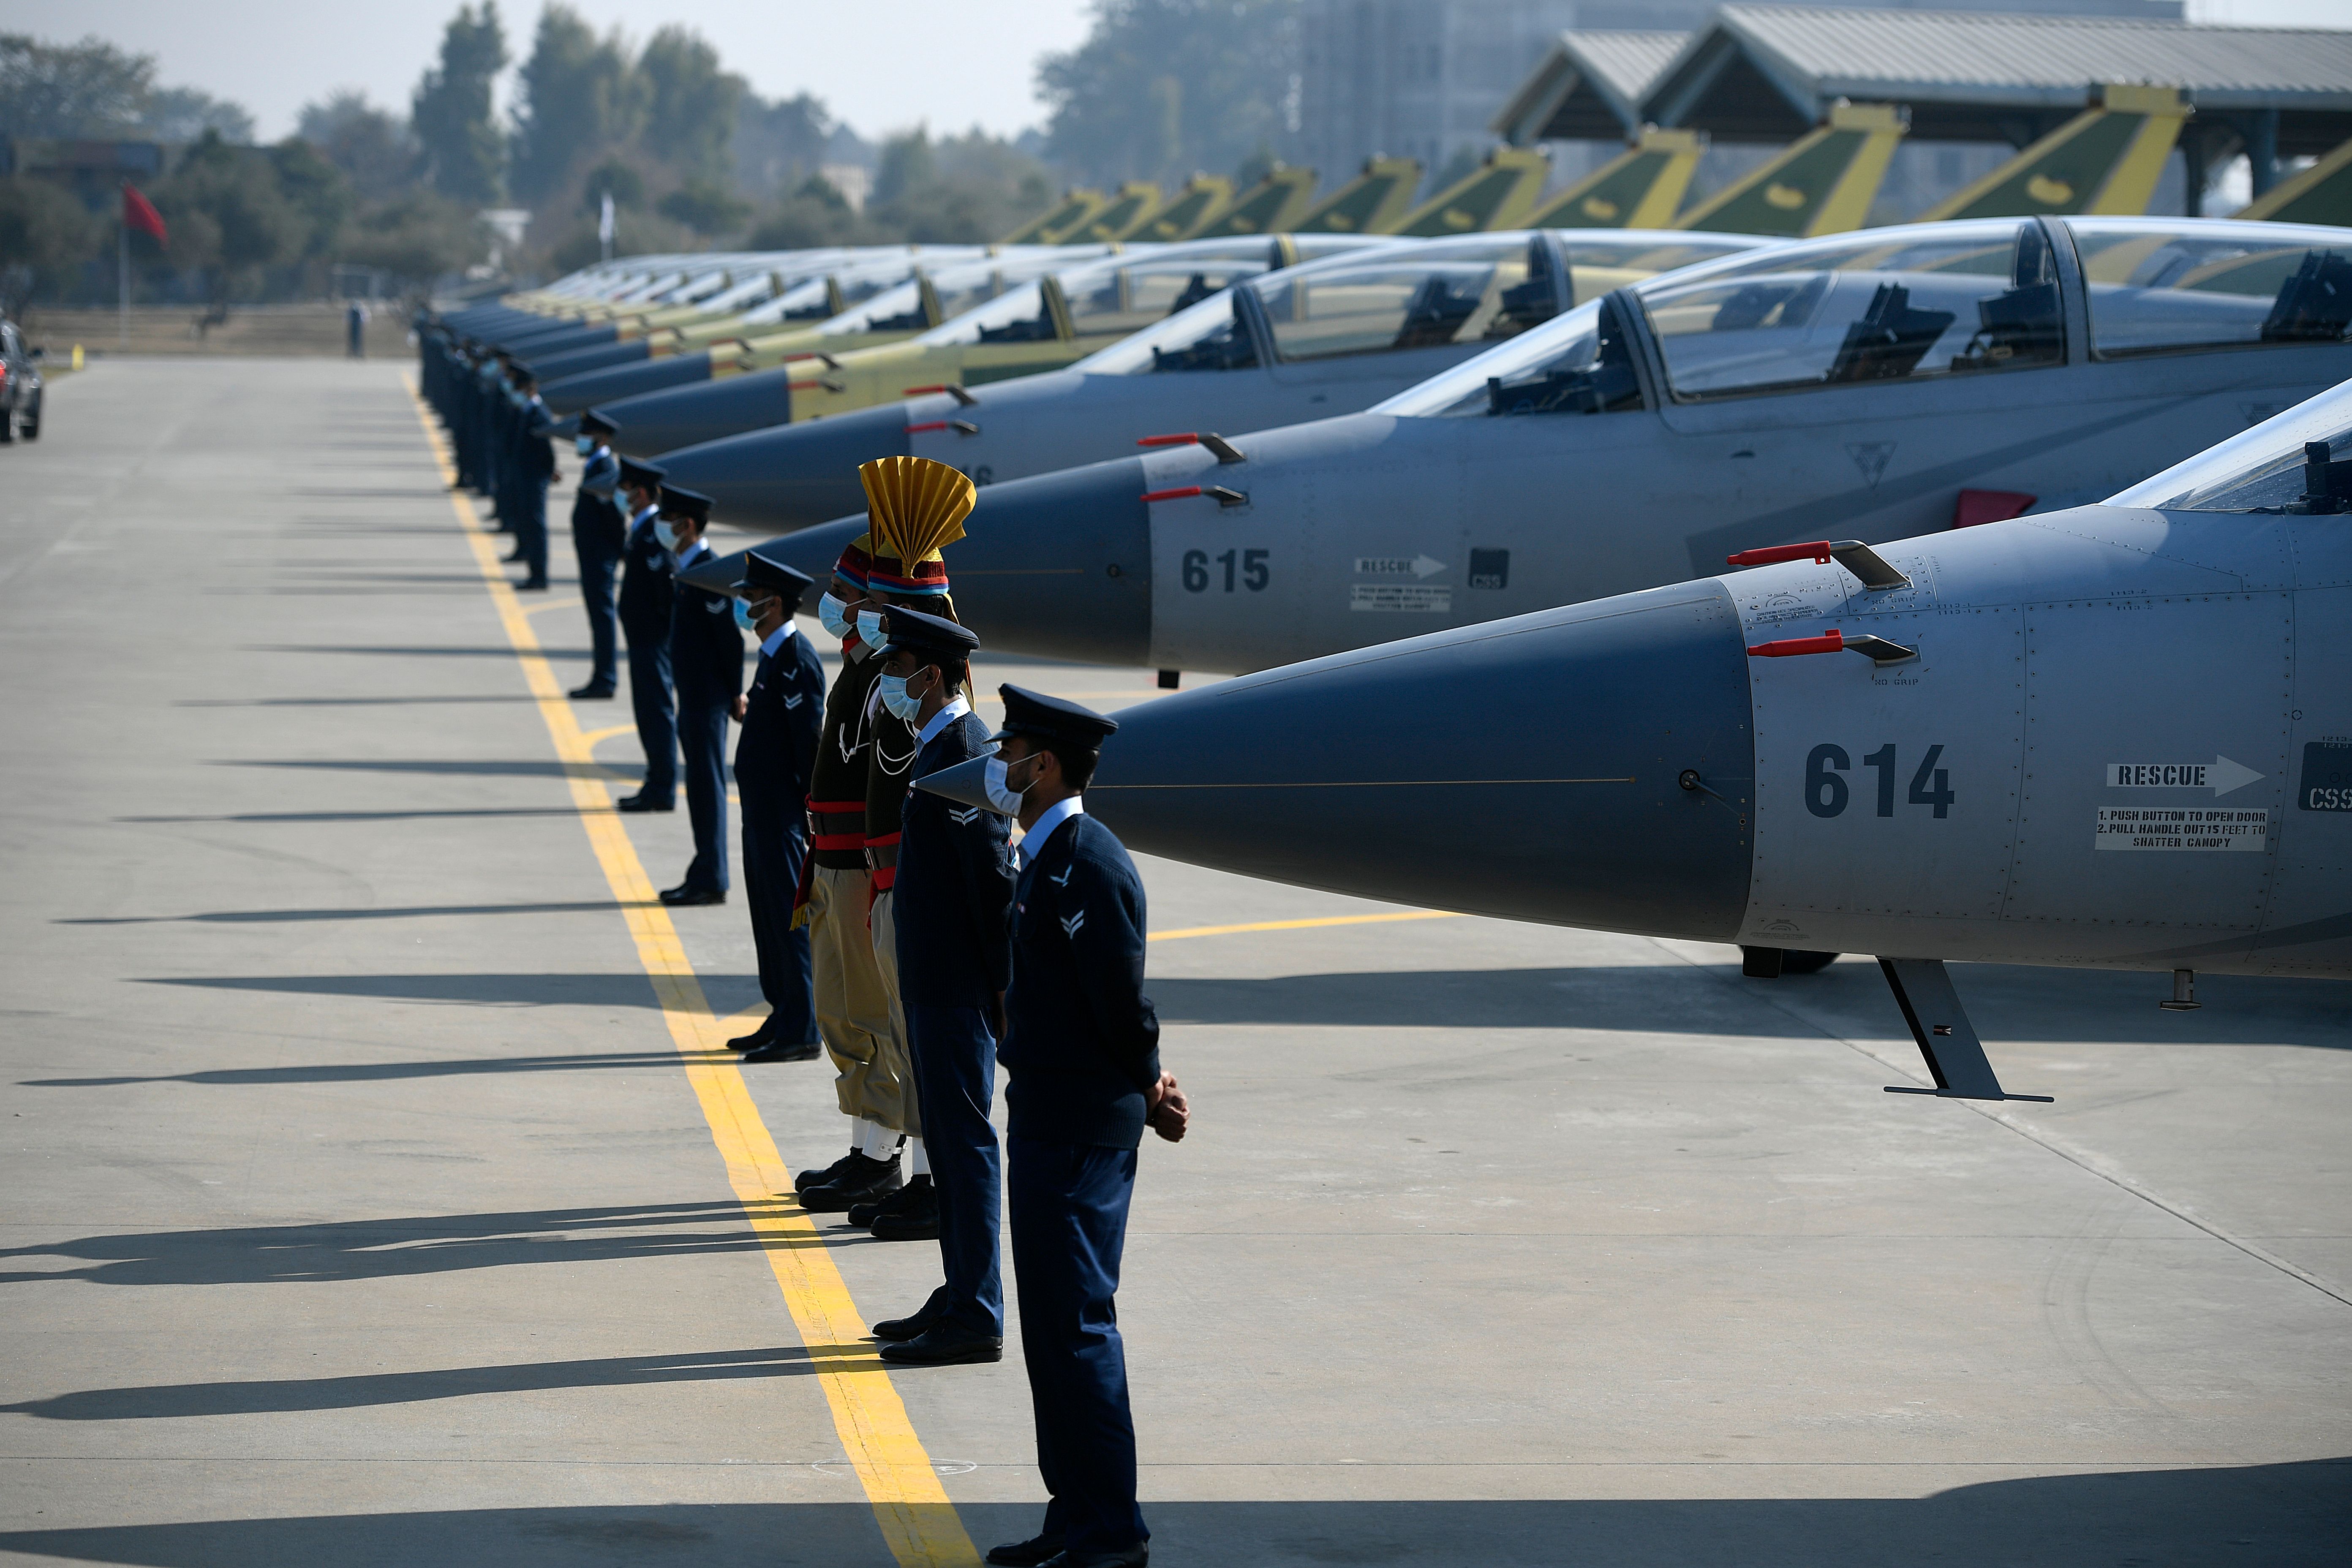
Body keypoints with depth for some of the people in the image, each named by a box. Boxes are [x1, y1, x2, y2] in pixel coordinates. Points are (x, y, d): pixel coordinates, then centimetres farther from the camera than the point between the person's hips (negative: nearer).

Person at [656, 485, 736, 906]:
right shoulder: (685, 570, 12)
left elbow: (731, 637, -19)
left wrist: (735, 694, -14)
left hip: (708, 700, -10)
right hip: (691, 698, 10)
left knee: (707, 787, -4)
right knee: (700, 787, 14)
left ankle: (710, 881, 0)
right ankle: (704, 875, 20)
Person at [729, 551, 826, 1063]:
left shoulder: (796, 661, -17)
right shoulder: (775, 656, 14)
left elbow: (811, 740, -20)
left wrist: (810, 813, -21)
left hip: (783, 811, -10)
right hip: (763, 809, 10)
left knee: (789, 916, -6)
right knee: (770, 914, 14)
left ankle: (799, 1031, -2)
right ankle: (784, 1021, 21)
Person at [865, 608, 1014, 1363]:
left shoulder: (964, 751, -17)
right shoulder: (937, 747, 14)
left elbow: (995, 877, -19)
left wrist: (1005, 985, -18)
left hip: (958, 989, -10)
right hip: (933, 984, 10)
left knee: (965, 1143, -6)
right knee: (948, 1141, 14)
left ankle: (975, 1318, -2)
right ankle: (959, 1300, 22)